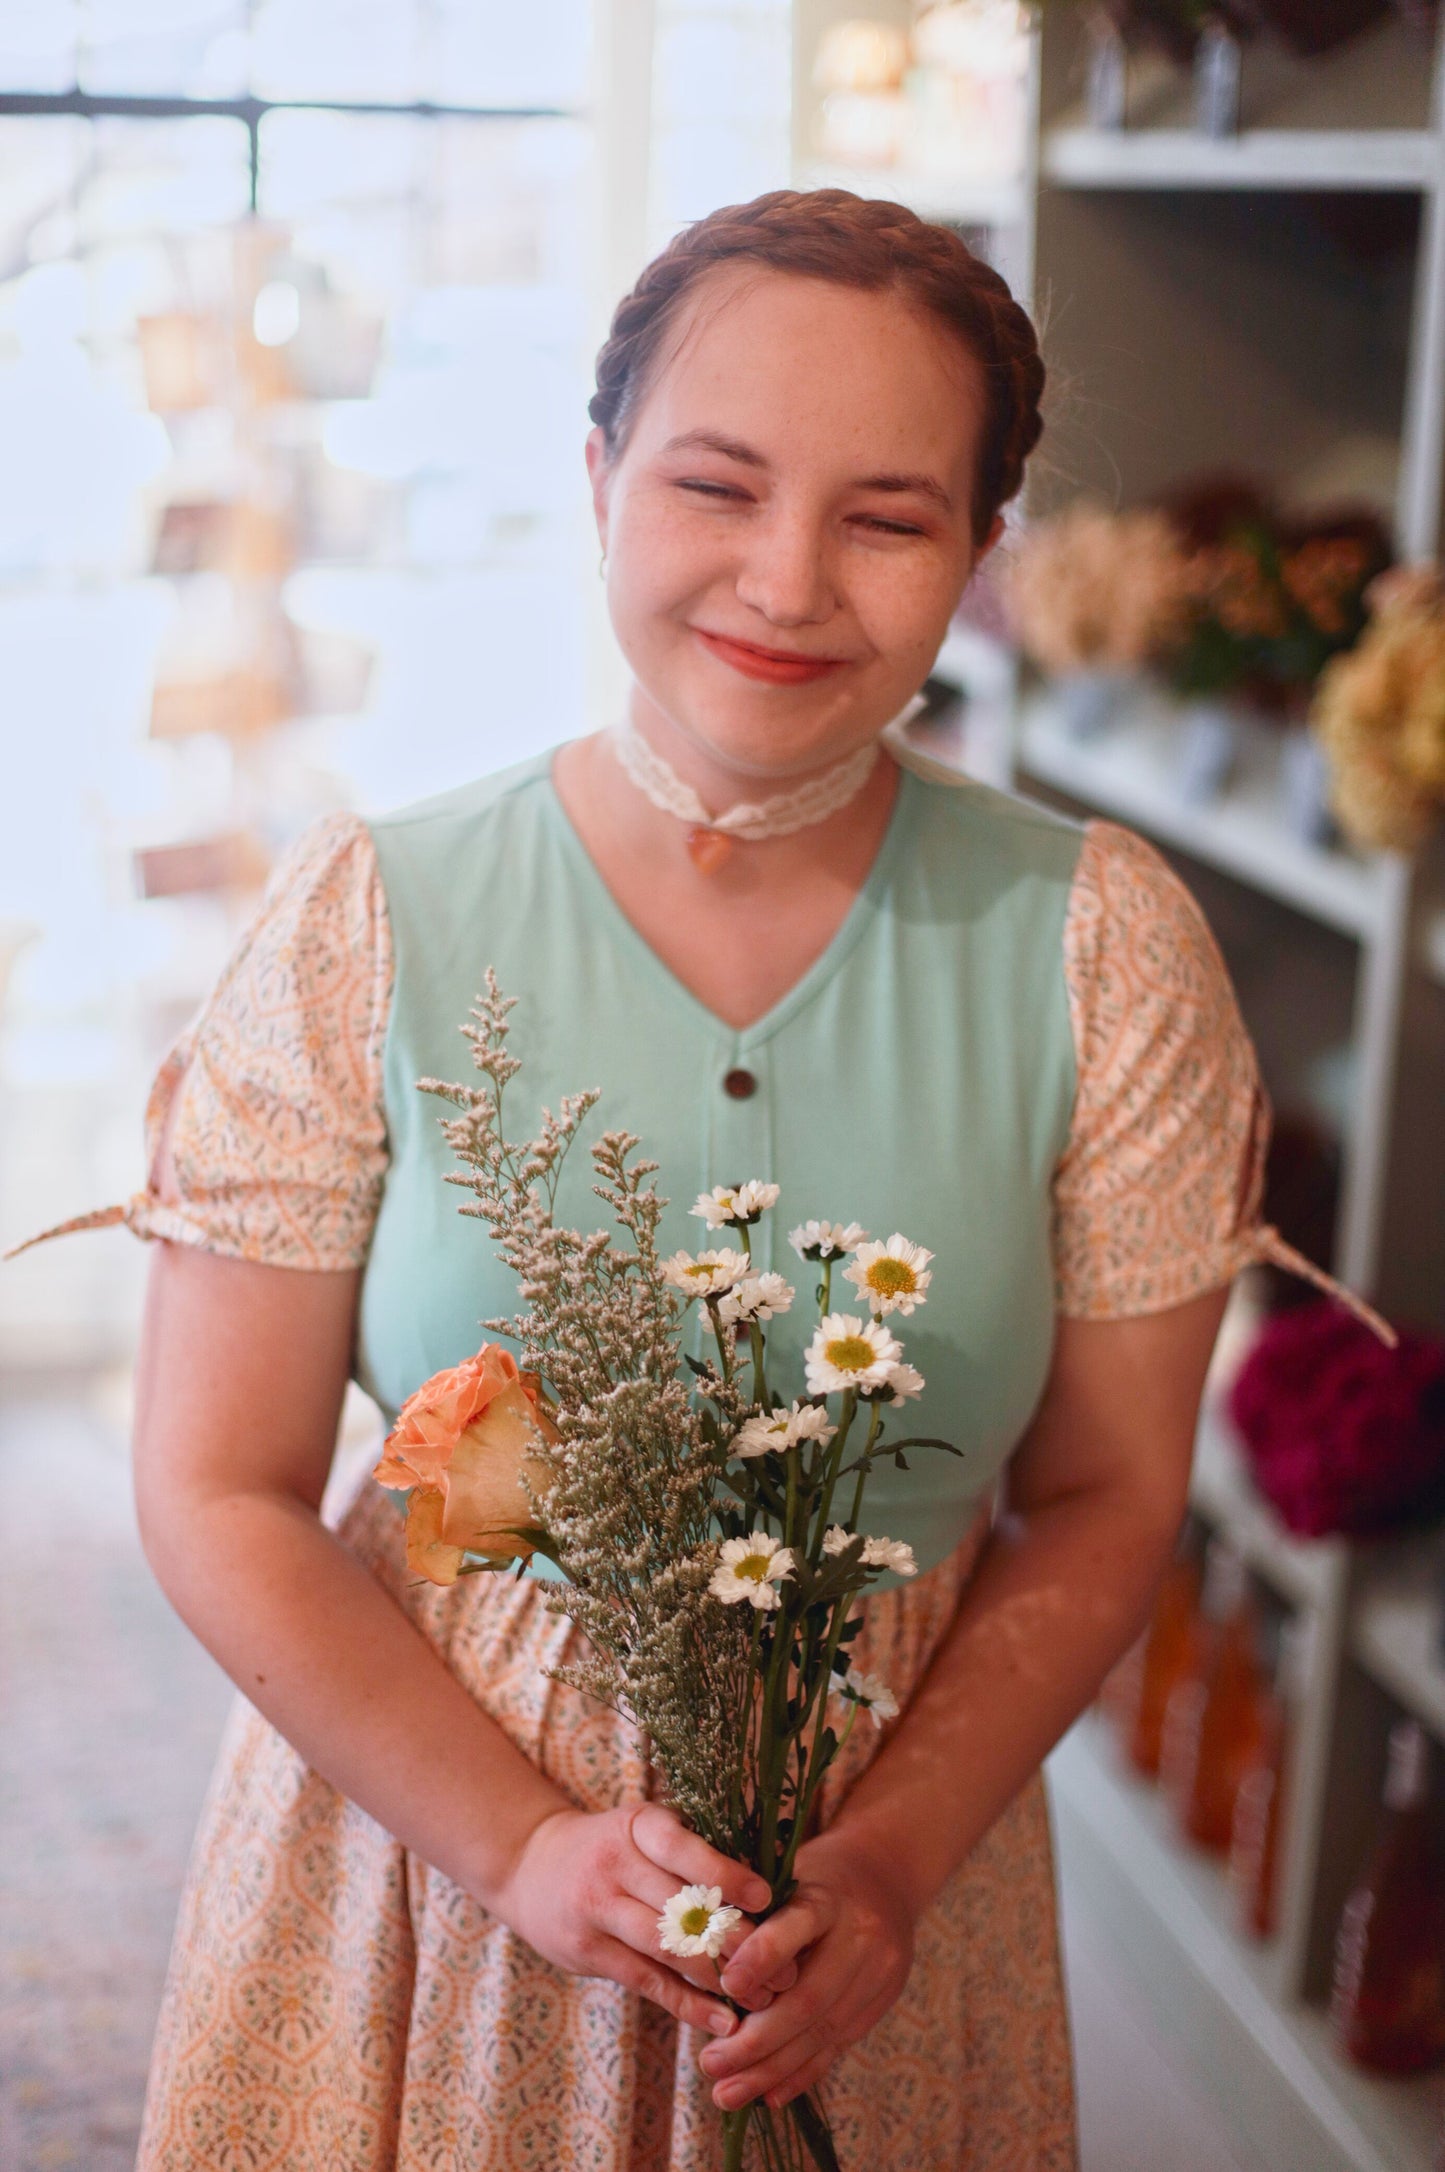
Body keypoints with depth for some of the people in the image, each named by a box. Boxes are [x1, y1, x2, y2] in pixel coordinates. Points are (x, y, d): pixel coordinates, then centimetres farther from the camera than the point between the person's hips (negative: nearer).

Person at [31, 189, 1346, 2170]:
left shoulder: (1101, 944, -10)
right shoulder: (370, 924, -12)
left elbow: (1108, 1499, -3)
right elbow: (220, 1496, -9)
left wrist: (892, 1856, -15)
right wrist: (527, 1846, -17)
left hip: (893, 1839, 1)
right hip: (417, 1796, 0)